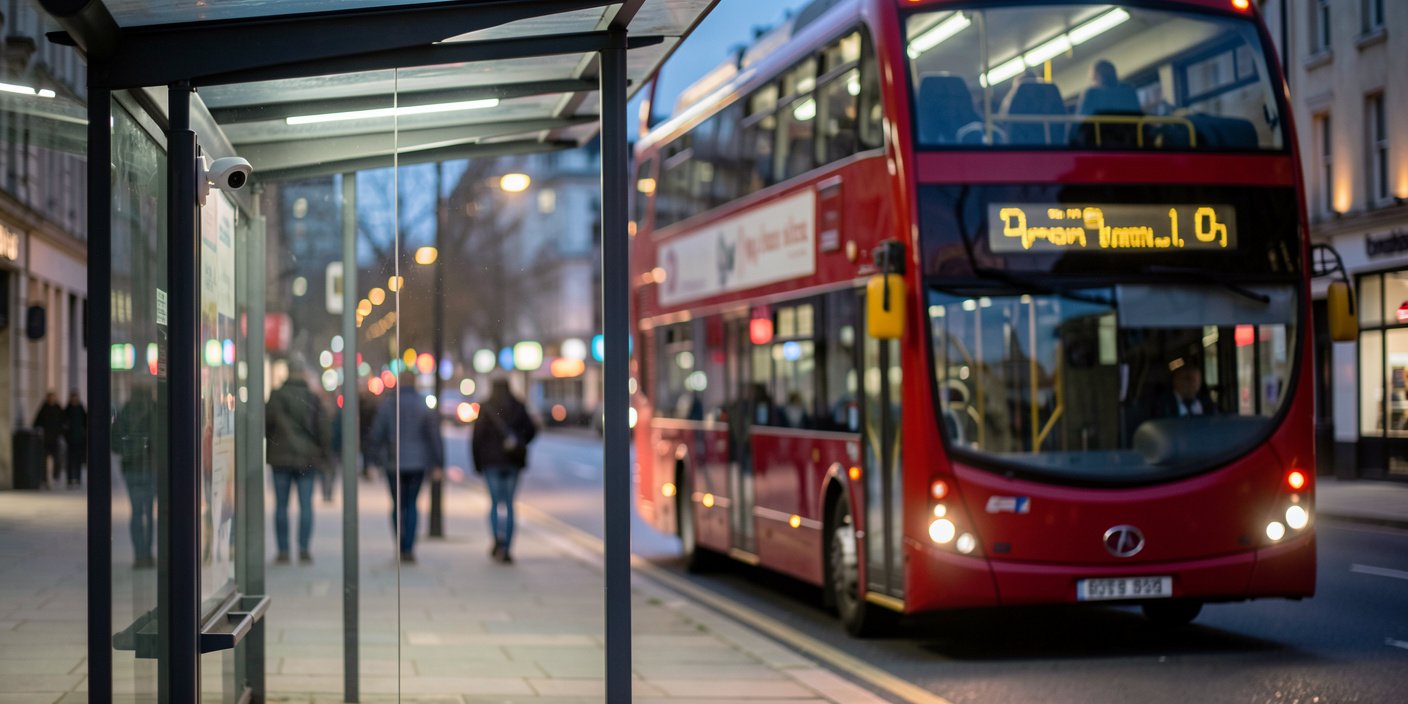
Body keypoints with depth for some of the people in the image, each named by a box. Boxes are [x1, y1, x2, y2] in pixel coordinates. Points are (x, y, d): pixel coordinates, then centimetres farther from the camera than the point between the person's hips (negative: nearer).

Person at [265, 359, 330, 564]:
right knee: (306, 505, 3)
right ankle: (304, 549, -3)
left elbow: (267, 424, 0)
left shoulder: (276, 396, -4)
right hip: (307, 458, 0)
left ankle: (283, 551, 3)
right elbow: (322, 429, 0)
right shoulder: (313, 399, -2)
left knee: (281, 505, 4)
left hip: (281, 456, 0)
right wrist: (322, 455, 10)